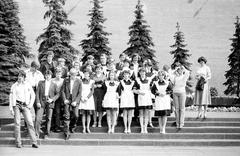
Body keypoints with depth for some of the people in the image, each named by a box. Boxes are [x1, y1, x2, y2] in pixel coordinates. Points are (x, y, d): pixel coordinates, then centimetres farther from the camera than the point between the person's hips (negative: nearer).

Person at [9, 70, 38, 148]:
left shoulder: (28, 85, 10)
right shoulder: (14, 86, 8)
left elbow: (33, 95, 17)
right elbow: (11, 97, 6)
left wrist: (30, 104, 5)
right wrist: (11, 108, -1)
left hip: (25, 106, 0)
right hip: (17, 105, 0)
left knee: (30, 123, -10)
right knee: (17, 123, -4)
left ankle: (34, 142, -9)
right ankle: (18, 143, 2)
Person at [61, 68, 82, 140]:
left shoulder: (79, 81, 2)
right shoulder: (66, 80, 5)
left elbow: (79, 93, 0)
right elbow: (63, 91, 5)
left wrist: (76, 101, -9)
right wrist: (64, 99, -7)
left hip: (75, 101, 0)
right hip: (67, 100, 0)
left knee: (76, 115, -7)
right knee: (66, 116, -5)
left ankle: (72, 126, 25)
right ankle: (66, 133, -1)